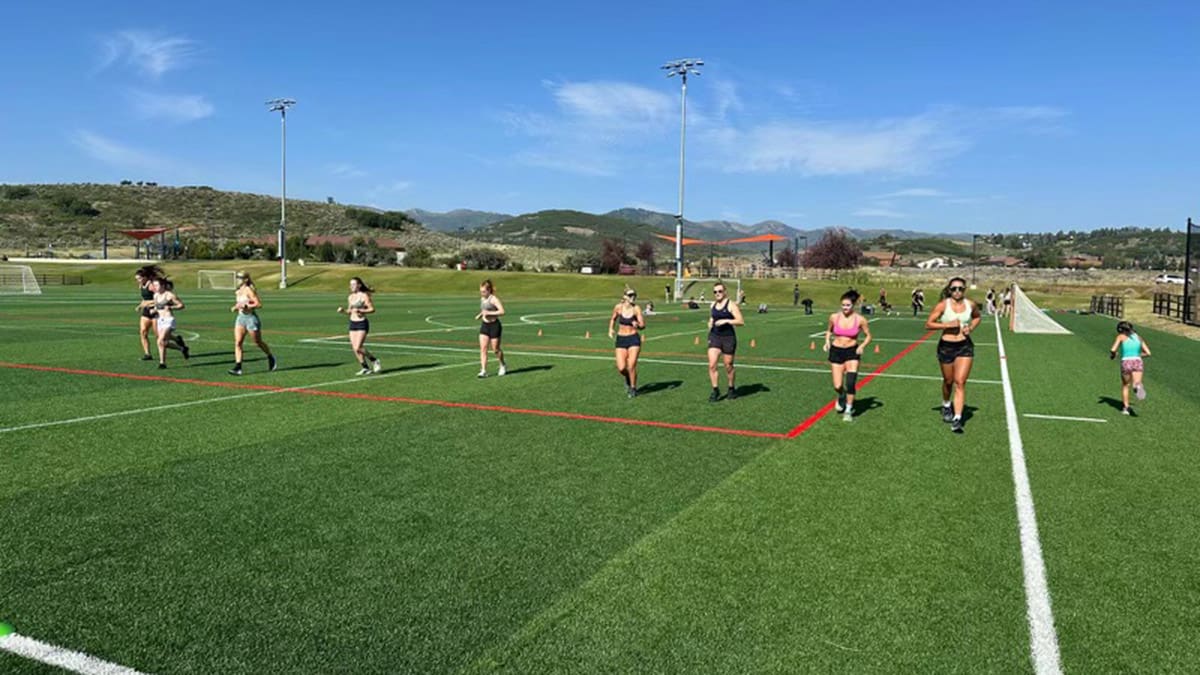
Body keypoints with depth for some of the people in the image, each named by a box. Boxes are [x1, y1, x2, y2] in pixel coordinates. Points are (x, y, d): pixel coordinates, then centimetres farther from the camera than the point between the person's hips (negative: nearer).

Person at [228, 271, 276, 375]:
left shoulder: (249, 290, -14)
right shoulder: (238, 291, 10)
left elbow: (259, 304, -19)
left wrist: (246, 306, -26)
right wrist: (235, 307, 5)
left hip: (251, 318, -7)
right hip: (241, 317, 7)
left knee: (258, 343, 8)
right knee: (237, 343, -6)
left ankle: (271, 358, 33)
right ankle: (238, 367, -9)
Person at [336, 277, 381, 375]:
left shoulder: (364, 296, -9)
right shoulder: (350, 297, 11)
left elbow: (372, 309, -11)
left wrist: (360, 311, -23)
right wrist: (343, 311, -1)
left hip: (362, 324, -7)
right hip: (352, 323, 7)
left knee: (358, 348, -15)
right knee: (355, 348, 2)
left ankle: (374, 361, 5)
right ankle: (366, 368, 12)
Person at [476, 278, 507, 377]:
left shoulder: (493, 299, -14)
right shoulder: (482, 299, 9)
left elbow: (502, 311, -23)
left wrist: (488, 313, -24)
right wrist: (480, 315, 9)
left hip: (494, 326, -7)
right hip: (484, 325, 7)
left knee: (495, 349, 4)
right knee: (483, 348, -5)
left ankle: (503, 366, 28)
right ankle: (483, 371, -7)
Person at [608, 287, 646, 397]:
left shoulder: (636, 309, -7)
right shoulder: (618, 307, -2)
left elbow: (643, 325, -9)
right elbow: (613, 318, 18)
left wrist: (637, 325, -30)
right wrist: (610, 329, 5)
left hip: (634, 339, -2)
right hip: (621, 339, 2)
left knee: (631, 366, -10)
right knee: (621, 368, -8)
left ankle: (633, 388, 15)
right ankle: (628, 378, 29)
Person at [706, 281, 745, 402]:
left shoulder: (731, 305, -7)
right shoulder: (712, 306, 11)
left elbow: (741, 321, -13)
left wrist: (726, 321, -22)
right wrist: (710, 324, 7)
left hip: (728, 338, -5)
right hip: (714, 337, 5)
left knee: (728, 366, 6)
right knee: (712, 365, -9)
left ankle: (731, 389, 25)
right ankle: (715, 390, 1)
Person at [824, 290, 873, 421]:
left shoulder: (860, 319, -9)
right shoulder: (834, 317, -4)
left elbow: (868, 336, 4)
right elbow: (829, 330, 15)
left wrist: (862, 346, -14)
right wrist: (827, 341, -3)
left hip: (852, 352, -2)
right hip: (836, 352, 2)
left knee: (850, 383, -15)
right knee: (837, 386, -1)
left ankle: (849, 410, 6)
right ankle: (841, 397, 37)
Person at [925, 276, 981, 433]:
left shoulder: (970, 305, 0)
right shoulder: (943, 305, -9)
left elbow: (977, 317, 22)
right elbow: (928, 324, -9)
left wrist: (971, 327, 2)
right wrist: (947, 325, -20)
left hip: (965, 346, 1)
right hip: (946, 347, -1)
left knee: (960, 382, -8)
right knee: (948, 381, 15)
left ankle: (957, 419, -10)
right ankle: (946, 406, 46)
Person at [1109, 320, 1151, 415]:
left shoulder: (1121, 337, 8)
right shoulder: (1138, 337, 18)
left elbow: (1113, 350, -5)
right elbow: (1148, 353, 17)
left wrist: (1112, 355, 17)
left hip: (1126, 362, -1)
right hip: (1138, 361, 1)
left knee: (1125, 385, 19)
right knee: (1136, 384, -10)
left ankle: (1126, 407, 18)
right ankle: (1138, 386, -47)